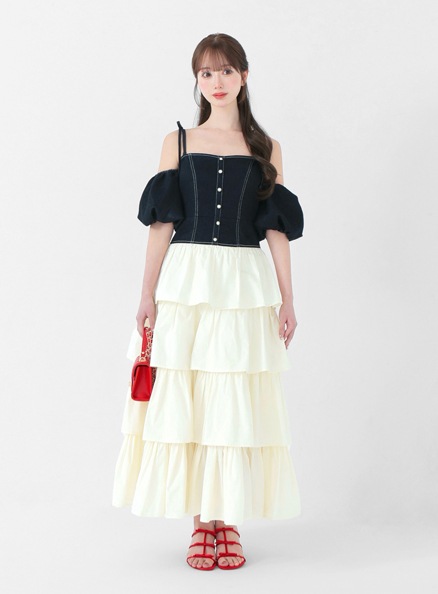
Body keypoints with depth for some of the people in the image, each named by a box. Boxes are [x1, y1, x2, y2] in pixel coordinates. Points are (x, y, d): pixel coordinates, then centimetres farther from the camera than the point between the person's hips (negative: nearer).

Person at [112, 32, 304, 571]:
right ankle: (201, 521, 12)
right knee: (183, 401, -1)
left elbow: (276, 230, 8)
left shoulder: (265, 149, 10)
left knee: (238, 403, 0)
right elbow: (162, 224, 4)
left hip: (246, 288, 0)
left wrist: (287, 300, 3)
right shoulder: (177, 143, 9)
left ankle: (229, 521, 13)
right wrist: (148, 294, -2)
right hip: (186, 283, 0)